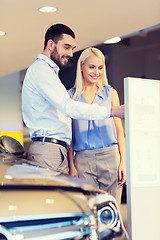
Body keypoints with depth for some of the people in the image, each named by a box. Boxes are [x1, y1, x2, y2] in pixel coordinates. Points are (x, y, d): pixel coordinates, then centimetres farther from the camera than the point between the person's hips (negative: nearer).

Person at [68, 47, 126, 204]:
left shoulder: (110, 93, 12)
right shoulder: (71, 96, 9)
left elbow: (119, 130, 10)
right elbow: (69, 133, 8)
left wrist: (123, 161, 0)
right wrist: (71, 165, 0)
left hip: (110, 157, 1)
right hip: (83, 160, 0)